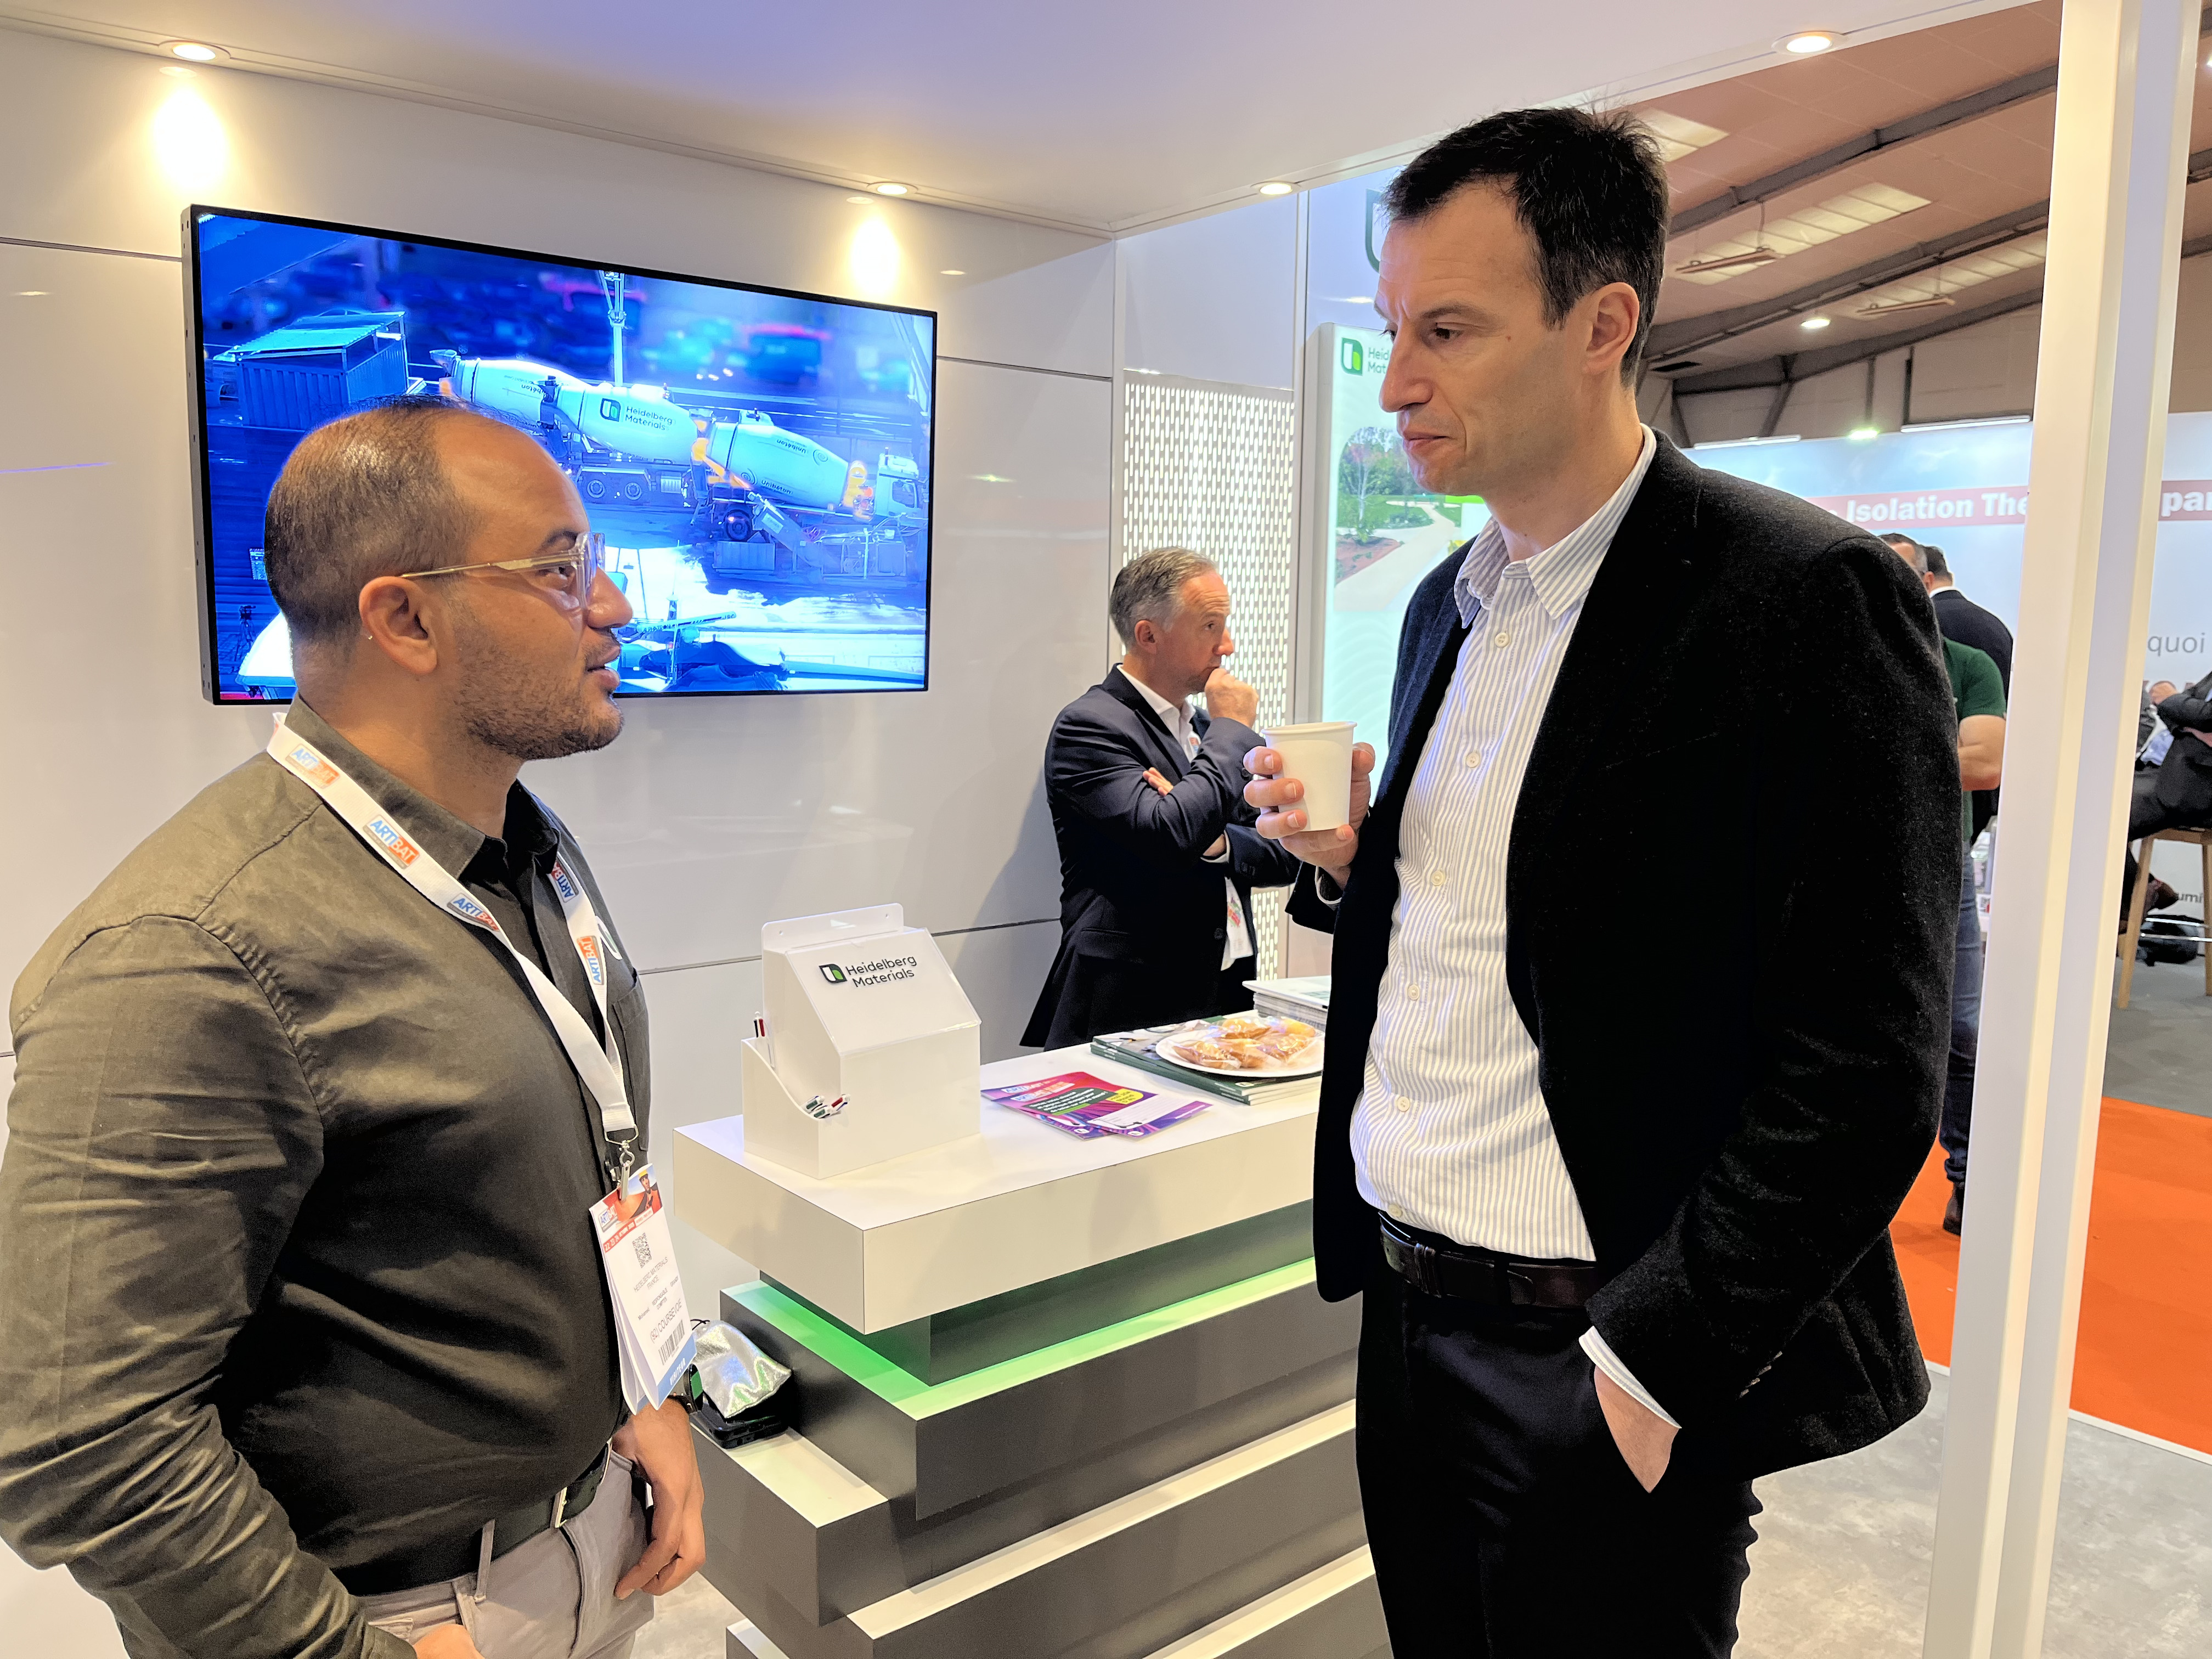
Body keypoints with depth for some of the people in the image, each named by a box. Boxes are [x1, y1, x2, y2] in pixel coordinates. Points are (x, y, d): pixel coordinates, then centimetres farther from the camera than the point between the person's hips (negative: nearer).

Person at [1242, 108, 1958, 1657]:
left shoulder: (1809, 597, -15)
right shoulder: (1449, 603, 8)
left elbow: (1865, 1065, -18)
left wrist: (1649, 1360, -18)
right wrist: (1350, 859, -2)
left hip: (1598, 1361, -7)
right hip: (1406, 1310, 7)